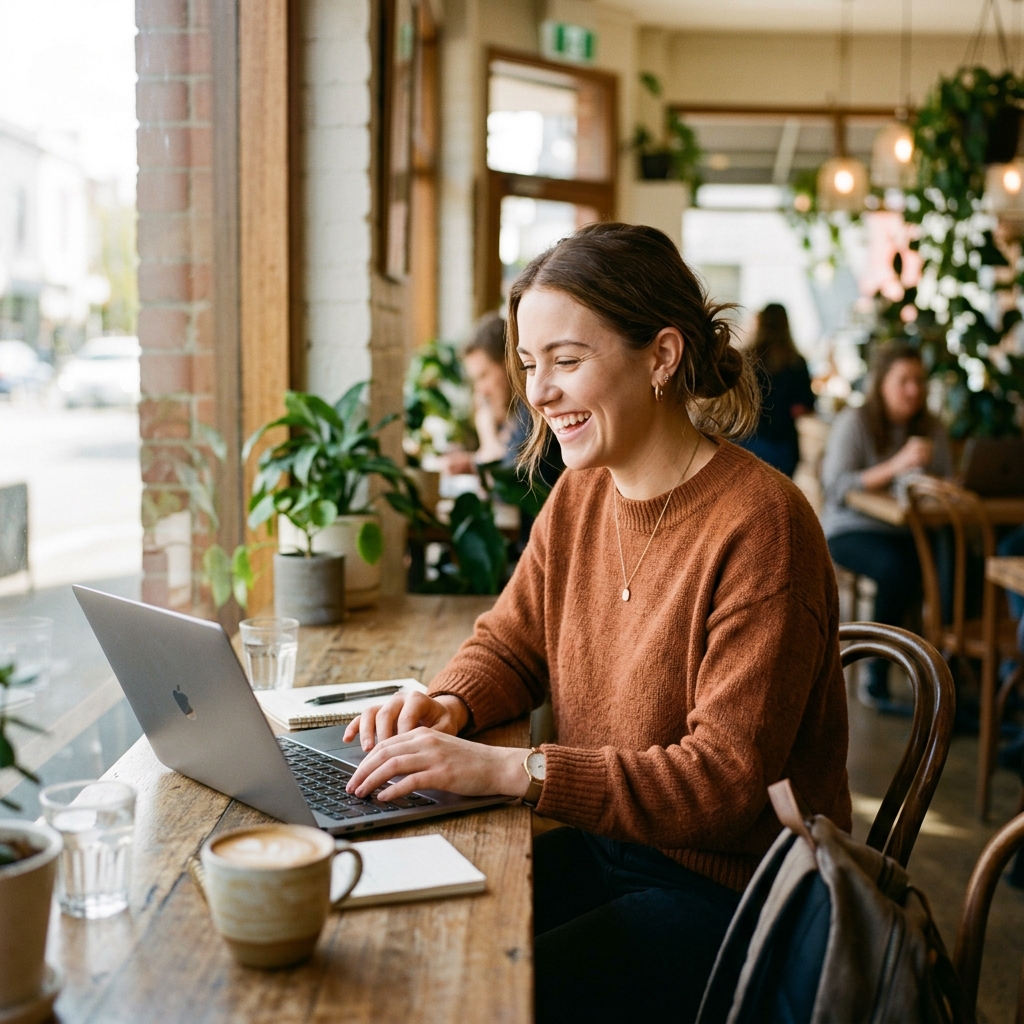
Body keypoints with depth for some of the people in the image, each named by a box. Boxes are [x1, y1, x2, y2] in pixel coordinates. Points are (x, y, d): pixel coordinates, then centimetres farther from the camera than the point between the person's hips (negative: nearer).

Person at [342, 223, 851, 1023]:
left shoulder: (759, 524, -21)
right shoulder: (582, 493, 4)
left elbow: (725, 781, -23)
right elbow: (509, 643, 15)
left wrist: (508, 769, -29)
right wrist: (449, 704, -9)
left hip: (730, 893, -7)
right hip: (603, 848, 7)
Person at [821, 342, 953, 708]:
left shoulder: (931, 428, 11)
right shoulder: (854, 422, -6)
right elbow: (836, 489, -18)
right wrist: (895, 466, -29)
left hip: (909, 531, 5)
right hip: (852, 530, -4)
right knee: (897, 567, -36)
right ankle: (877, 680, -20)